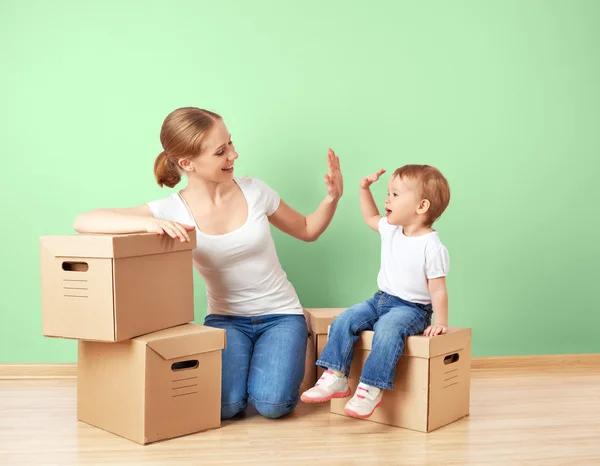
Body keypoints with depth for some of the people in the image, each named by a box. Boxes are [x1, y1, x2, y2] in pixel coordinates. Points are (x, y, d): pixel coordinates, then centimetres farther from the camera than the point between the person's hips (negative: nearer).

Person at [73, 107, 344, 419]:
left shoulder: (253, 190, -6)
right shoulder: (173, 210, -13)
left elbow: (307, 231, 11)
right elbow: (83, 222, -22)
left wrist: (332, 198, -9)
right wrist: (149, 223, -37)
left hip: (279, 314, 1)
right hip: (225, 318, 0)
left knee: (272, 404, -23)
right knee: (223, 406, -24)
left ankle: (284, 356, 11)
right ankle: (241, 362, 9)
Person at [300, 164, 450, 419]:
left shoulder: (432, 247, -16)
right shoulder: (390, 230, 6)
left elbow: (438, 289, -14)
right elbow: (370, 218, 28)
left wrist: (439, 324, -20)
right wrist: (365, 189, 17)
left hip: (411, 308, -7)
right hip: (380, 300, 8)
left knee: (387, 330, -35)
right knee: (345, 320, -11)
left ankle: (371, 389, -30)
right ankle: (335, 378, -9)